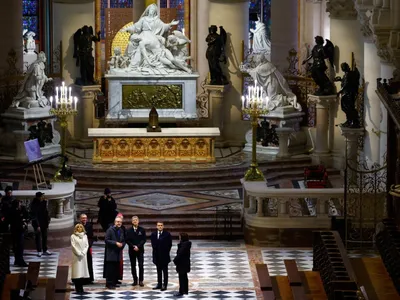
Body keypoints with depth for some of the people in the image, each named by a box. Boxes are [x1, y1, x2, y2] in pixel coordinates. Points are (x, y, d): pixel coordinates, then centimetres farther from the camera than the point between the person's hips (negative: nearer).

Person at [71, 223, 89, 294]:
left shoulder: (85, 236, 11)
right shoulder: (73, 236, 0)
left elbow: (87, 245, 8)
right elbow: (73, 246, -6)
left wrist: (83, 253, -6)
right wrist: (79, 253, -12)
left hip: (83, 256, 4)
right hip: (76, 256, -4)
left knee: (83, 270, 0)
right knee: (77, 271, -7)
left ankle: (81, 287, 4)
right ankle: (77, 288, -6)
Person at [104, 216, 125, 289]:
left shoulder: (121, 231, 14)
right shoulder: (110, 230, -5)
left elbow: (123, 241, 20)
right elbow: (107, 240, -11)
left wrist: (122, 244, -3)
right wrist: (116, 243, -18)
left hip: (118, 253, 6)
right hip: (111, 253, -6)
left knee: (116, 269, 6)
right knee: (110, 269, -7)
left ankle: (114, 283, 13)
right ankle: (109, 284, -4)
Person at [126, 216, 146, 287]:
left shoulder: (142, 230, 3)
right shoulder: (129, 230, 6)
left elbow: (144, 240, -2)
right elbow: (127, 240, 1)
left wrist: (138, 246, -13)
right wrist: (133, 246, -12)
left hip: (140, 250, -2)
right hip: (132, 251, 2)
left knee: (141, 265, -7)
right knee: (133, 266, 3)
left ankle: (141, 281, -3)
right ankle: (135, 280, 8)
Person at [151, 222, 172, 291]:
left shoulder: (167, 234, -5)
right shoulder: (153, 234, 7)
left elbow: (169, 244, -3)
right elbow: (153, 244, 9)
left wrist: (166, 252, -4)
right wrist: (156, 251, 1)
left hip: (164, 256, -4)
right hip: (157, 256, 4)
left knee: (165, 271, 0)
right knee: (159, 271, 10)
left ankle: (164, 285, 2)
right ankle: (159, 284, 14)